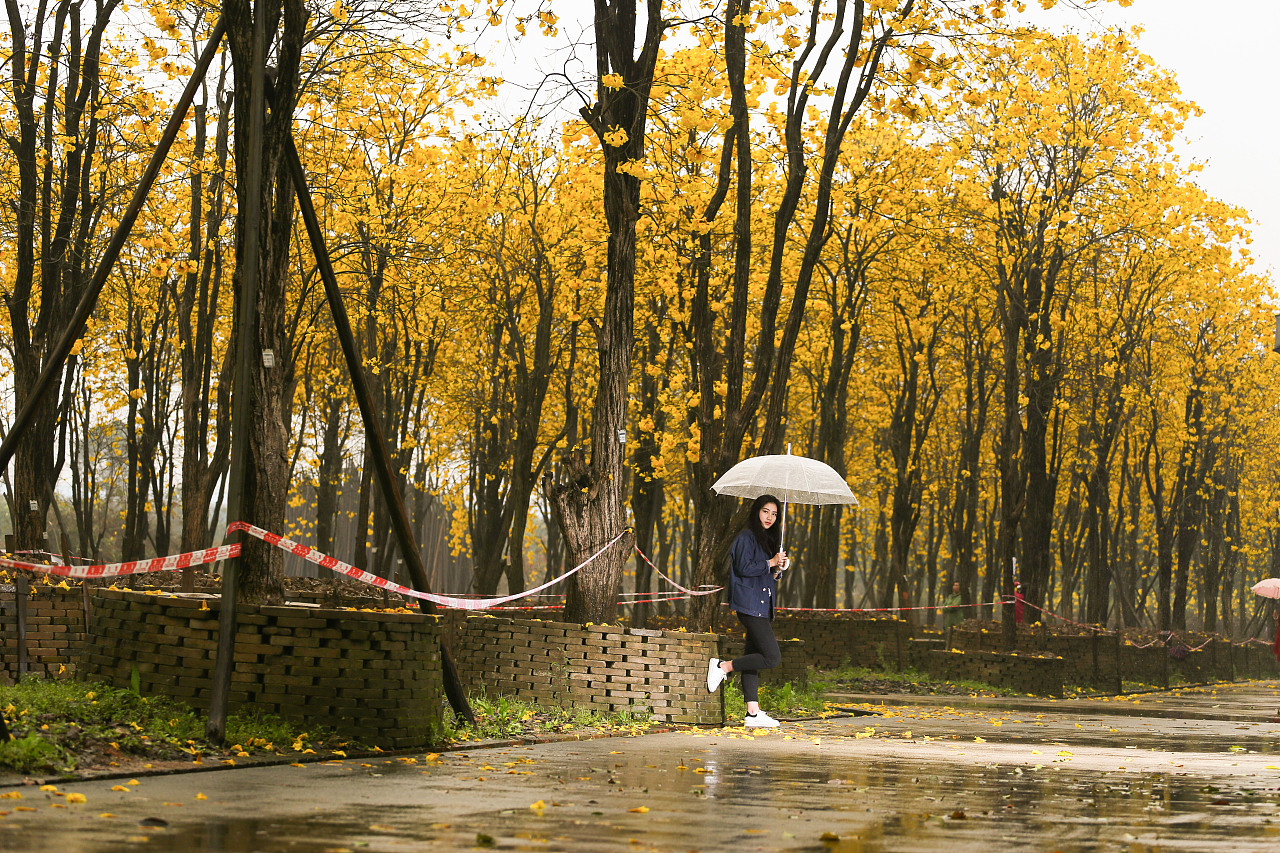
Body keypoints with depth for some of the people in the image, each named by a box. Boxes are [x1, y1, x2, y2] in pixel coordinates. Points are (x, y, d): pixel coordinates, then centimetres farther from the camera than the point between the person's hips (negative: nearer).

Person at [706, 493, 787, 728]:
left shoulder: (768, 539, 21)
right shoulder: (747, 537, -7)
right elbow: (744, 568, -16)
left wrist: (778, 569, 5)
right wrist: (770, 563, -10)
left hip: (762, 607, 9)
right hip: (750, 605, -9)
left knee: (753, 657, 6)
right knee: (772, 657, -15)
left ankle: (753, 713, 5)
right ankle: (722, 667, -6)